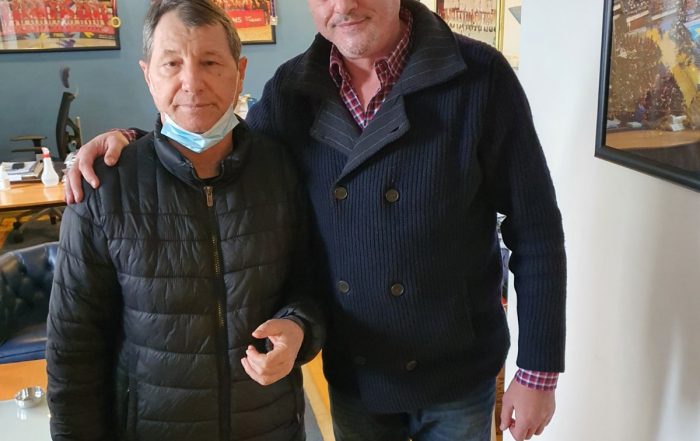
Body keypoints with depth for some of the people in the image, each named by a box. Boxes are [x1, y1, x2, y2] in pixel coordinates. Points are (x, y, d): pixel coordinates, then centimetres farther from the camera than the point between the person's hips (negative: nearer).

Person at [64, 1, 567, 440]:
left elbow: (535, 231, -11)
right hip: (351, 374, 3)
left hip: (456, 374, -2)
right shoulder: (290, 91, -6)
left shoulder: (480, 77, -16)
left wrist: (537, 372, -8)